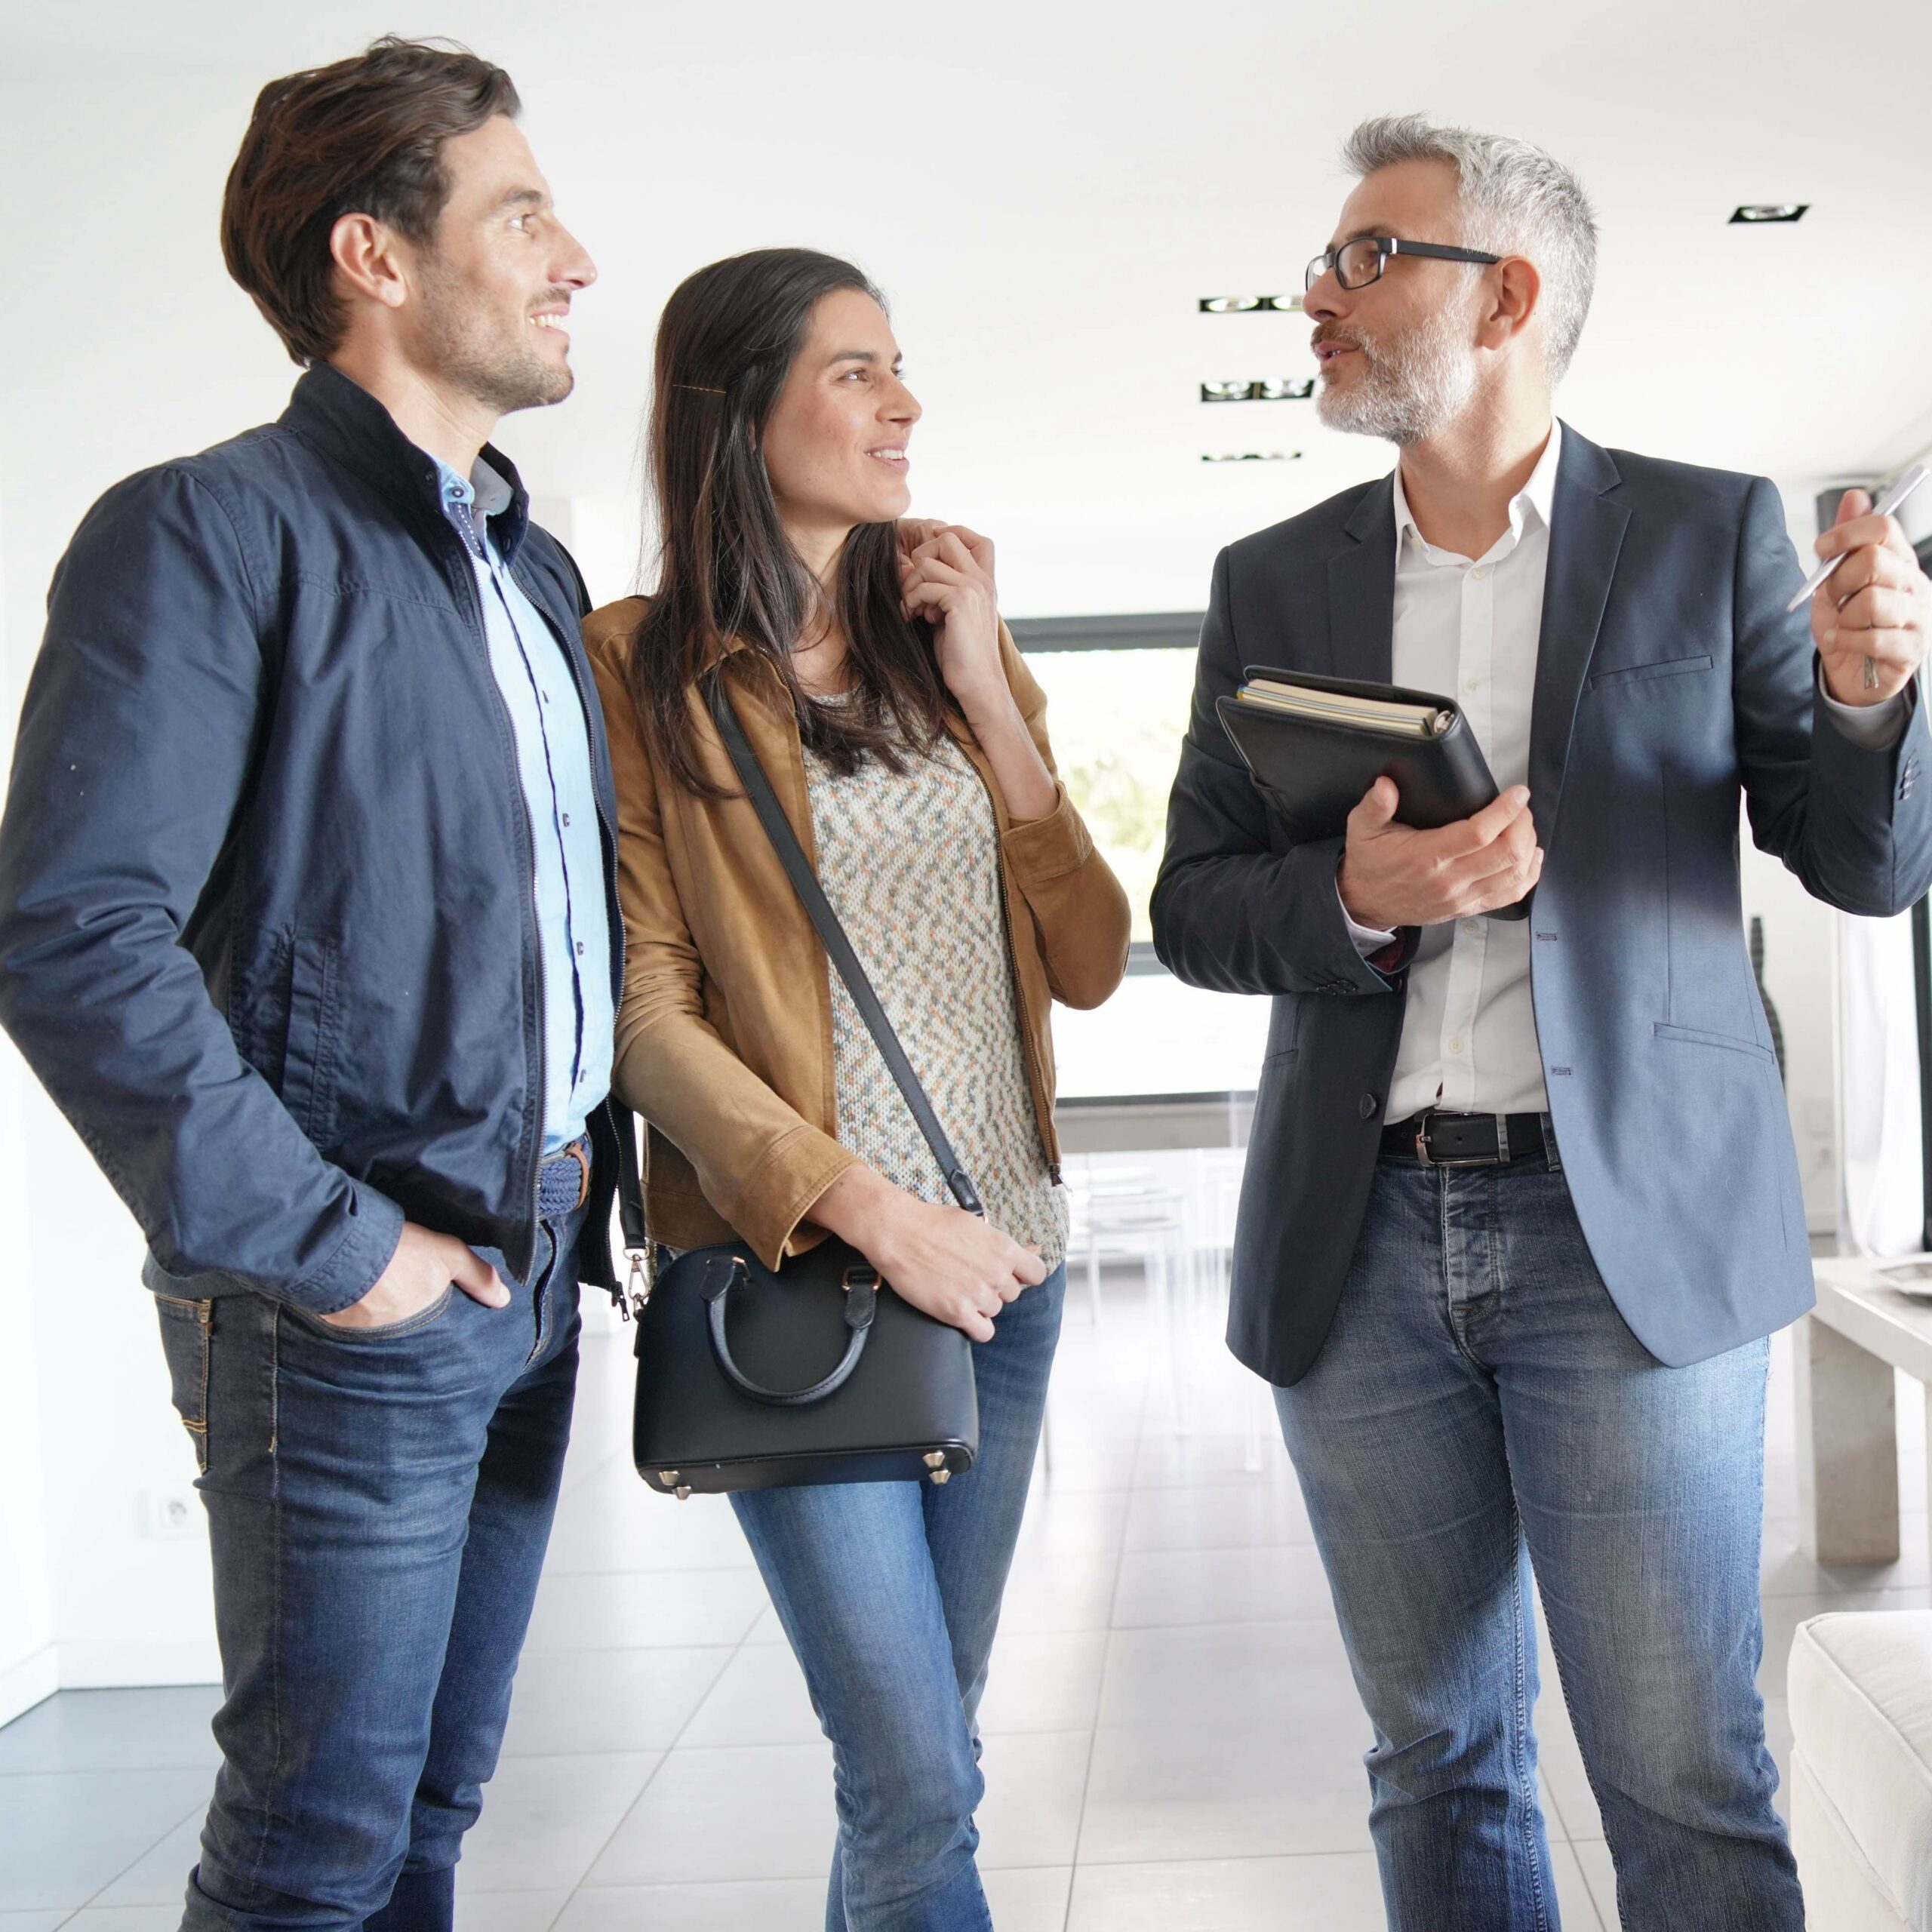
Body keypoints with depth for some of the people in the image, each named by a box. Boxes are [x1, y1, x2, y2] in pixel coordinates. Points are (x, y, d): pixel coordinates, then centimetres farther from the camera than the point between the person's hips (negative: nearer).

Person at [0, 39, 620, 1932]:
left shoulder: (538, 574, 15)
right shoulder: (211, 533, -11)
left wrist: (595, 1165, 10)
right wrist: (319, 1244, -19)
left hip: (536, 1277, 7)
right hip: (356, 1322, -7)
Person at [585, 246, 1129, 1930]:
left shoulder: (950, 650, 13)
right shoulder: (642, 668, -3)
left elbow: (1089, 965, 6)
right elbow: (644, 1010, -9)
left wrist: (988, 696, -2)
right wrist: (879, 1216, -15)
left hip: (1006, 1260, 5)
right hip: (802, 1277, -5)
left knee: (923, 1755, 13)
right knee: (919, 1787, -7)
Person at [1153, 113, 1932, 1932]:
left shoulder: (1708, 533, 3)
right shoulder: (1273, 581, 9)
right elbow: (1191, 907, 8)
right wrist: (1353, 897, -13)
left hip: (1628, 1229, -2)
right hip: (1360, 1245, 3)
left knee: (1685, 1785, 1)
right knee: (1439, 1766, 13)